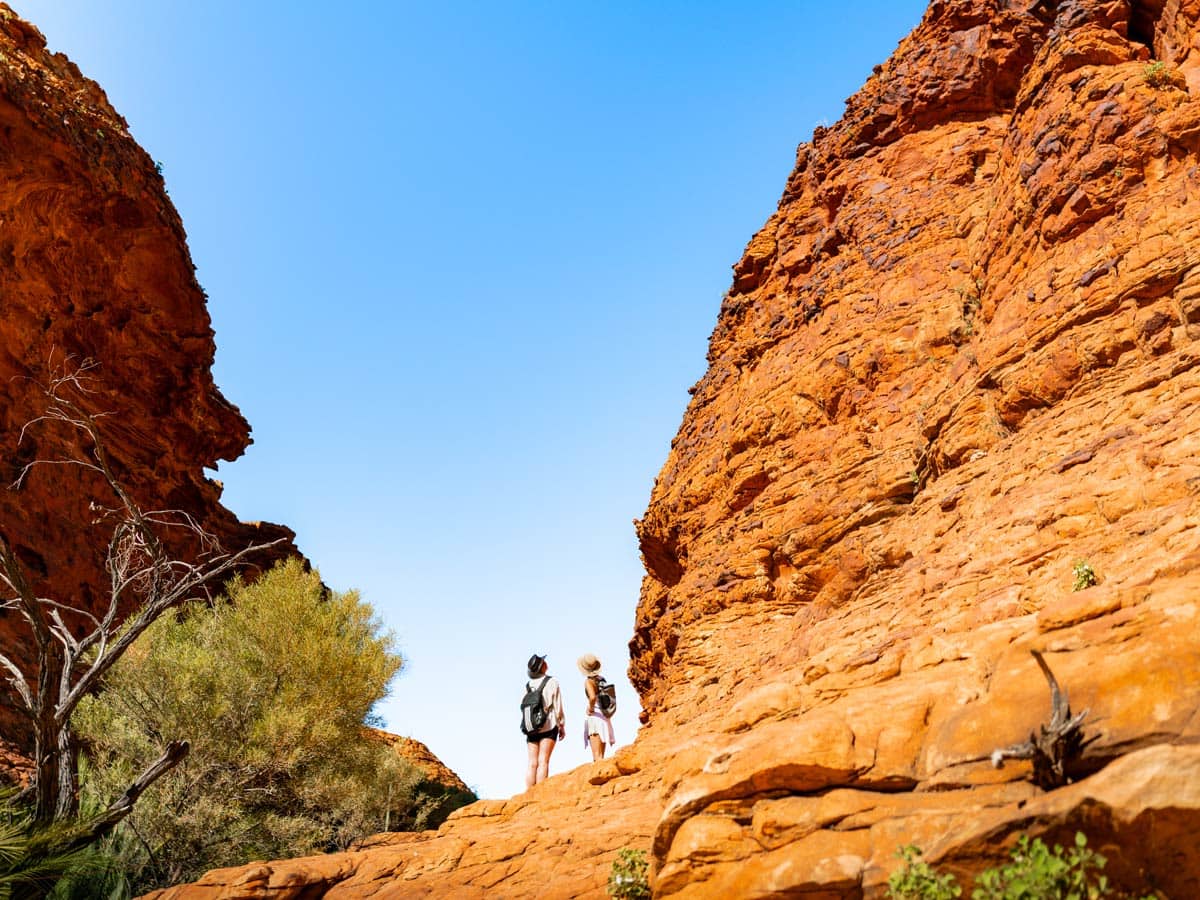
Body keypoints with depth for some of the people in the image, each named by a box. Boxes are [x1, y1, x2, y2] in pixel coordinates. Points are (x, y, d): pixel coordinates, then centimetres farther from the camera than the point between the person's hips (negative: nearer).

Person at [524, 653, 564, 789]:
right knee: (543, 762, -6)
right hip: (549, 726, -4)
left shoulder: (527, 685, 9)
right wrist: (562, 726, 5)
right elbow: (558, 706, -3)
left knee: (532, 763, 5)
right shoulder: (552, 682, -2)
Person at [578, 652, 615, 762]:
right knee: (601, 757, 13)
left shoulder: (588, 680, -10)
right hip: (604, 717, 8)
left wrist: (590, 708, -13)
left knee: (597, 757, -9)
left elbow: (592, 697, -29)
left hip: (595, 717, -8)